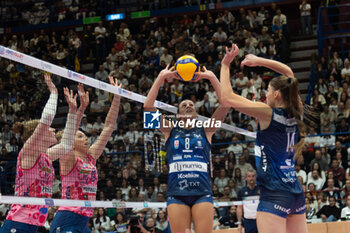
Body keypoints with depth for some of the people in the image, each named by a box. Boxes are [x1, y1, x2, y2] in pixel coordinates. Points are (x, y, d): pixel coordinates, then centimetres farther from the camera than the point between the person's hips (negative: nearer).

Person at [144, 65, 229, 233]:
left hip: (202, 192, 0)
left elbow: (225, 105, 3)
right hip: (176, 193, 0)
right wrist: (161, 78, -1)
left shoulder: (205, 131, 14)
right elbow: (148, 106, 3)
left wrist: (212, 78, -2)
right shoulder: (170, 131, 14)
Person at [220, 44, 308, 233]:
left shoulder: (268, 113, -10)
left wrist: (225, 65, 0)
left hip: (274, 194, -7)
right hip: (297, 194, 7)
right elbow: (288, 72, 23)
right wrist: (259, 61, 23)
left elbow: (228, 97, -10)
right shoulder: (295, 113, 7)